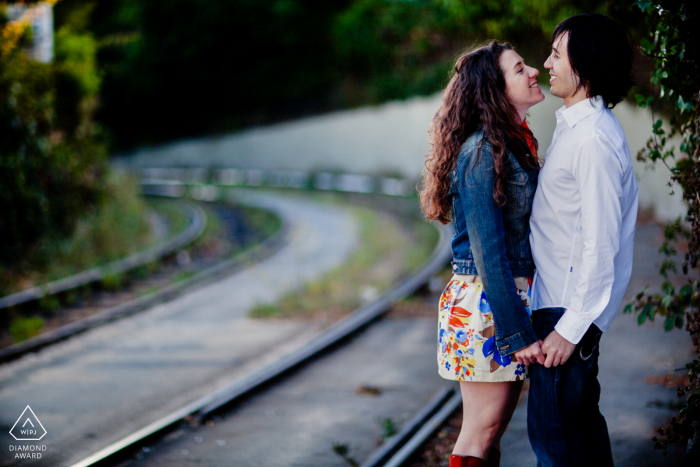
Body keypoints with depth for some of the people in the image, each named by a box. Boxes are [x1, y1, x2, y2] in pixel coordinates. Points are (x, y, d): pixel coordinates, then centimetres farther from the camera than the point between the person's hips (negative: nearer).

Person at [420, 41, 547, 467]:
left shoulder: (517, 144, 12)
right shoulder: (483, 152, -16)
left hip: (513, 298, 9)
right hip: (486, 304, -9)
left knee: (490, 432, 13)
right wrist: (518, 334, -20)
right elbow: (488, 252, -19)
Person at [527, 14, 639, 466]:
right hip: (561, 297, 10)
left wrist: (571, 328, -21)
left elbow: (600, 244, -22)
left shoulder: (594, 139, -20)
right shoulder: (577, 124, 12)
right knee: (581, 420, 17)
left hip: (572, 305, -10)